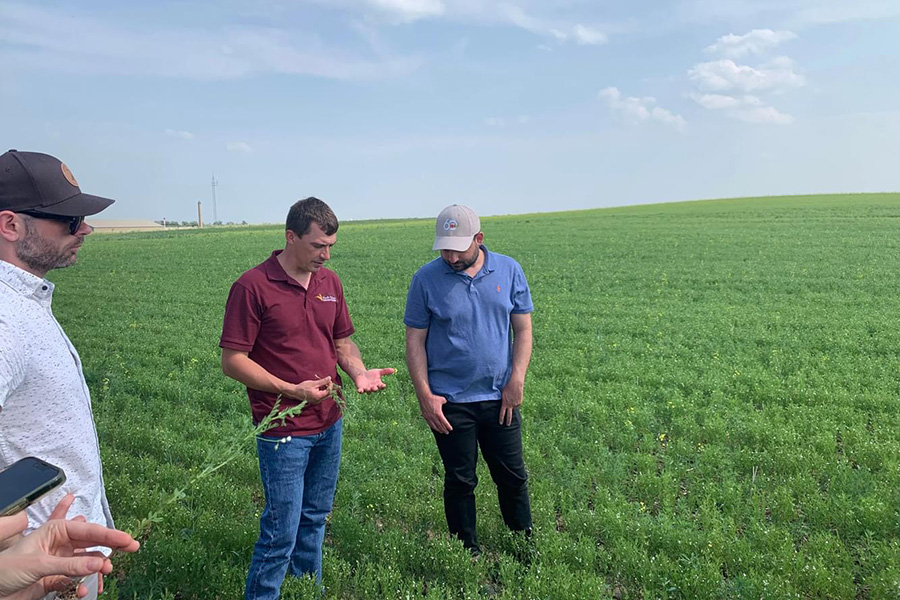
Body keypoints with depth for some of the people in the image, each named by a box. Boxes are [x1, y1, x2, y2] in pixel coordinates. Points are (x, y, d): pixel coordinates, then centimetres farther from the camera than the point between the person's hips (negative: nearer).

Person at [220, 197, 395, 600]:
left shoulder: (329, 282, 6)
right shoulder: (253, 286, -13)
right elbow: (232, 360, -12)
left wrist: (359, 372, -6)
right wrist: (291, 390, -20)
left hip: (329, 422, 6)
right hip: (284, 431, -6)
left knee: (315, 518, 21)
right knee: (281, 532, 2)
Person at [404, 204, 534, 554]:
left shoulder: (509, 271, 0)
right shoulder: (426, 279, -6)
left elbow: (523, 329, 4)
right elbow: (415, 341, -4)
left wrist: (516, 381, -6)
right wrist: (424, 396, -10)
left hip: (499, 397, 2)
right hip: (449, 402, -2)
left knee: (513, 476, 13)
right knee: (460, 482, 9)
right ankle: (468, 555, 27)